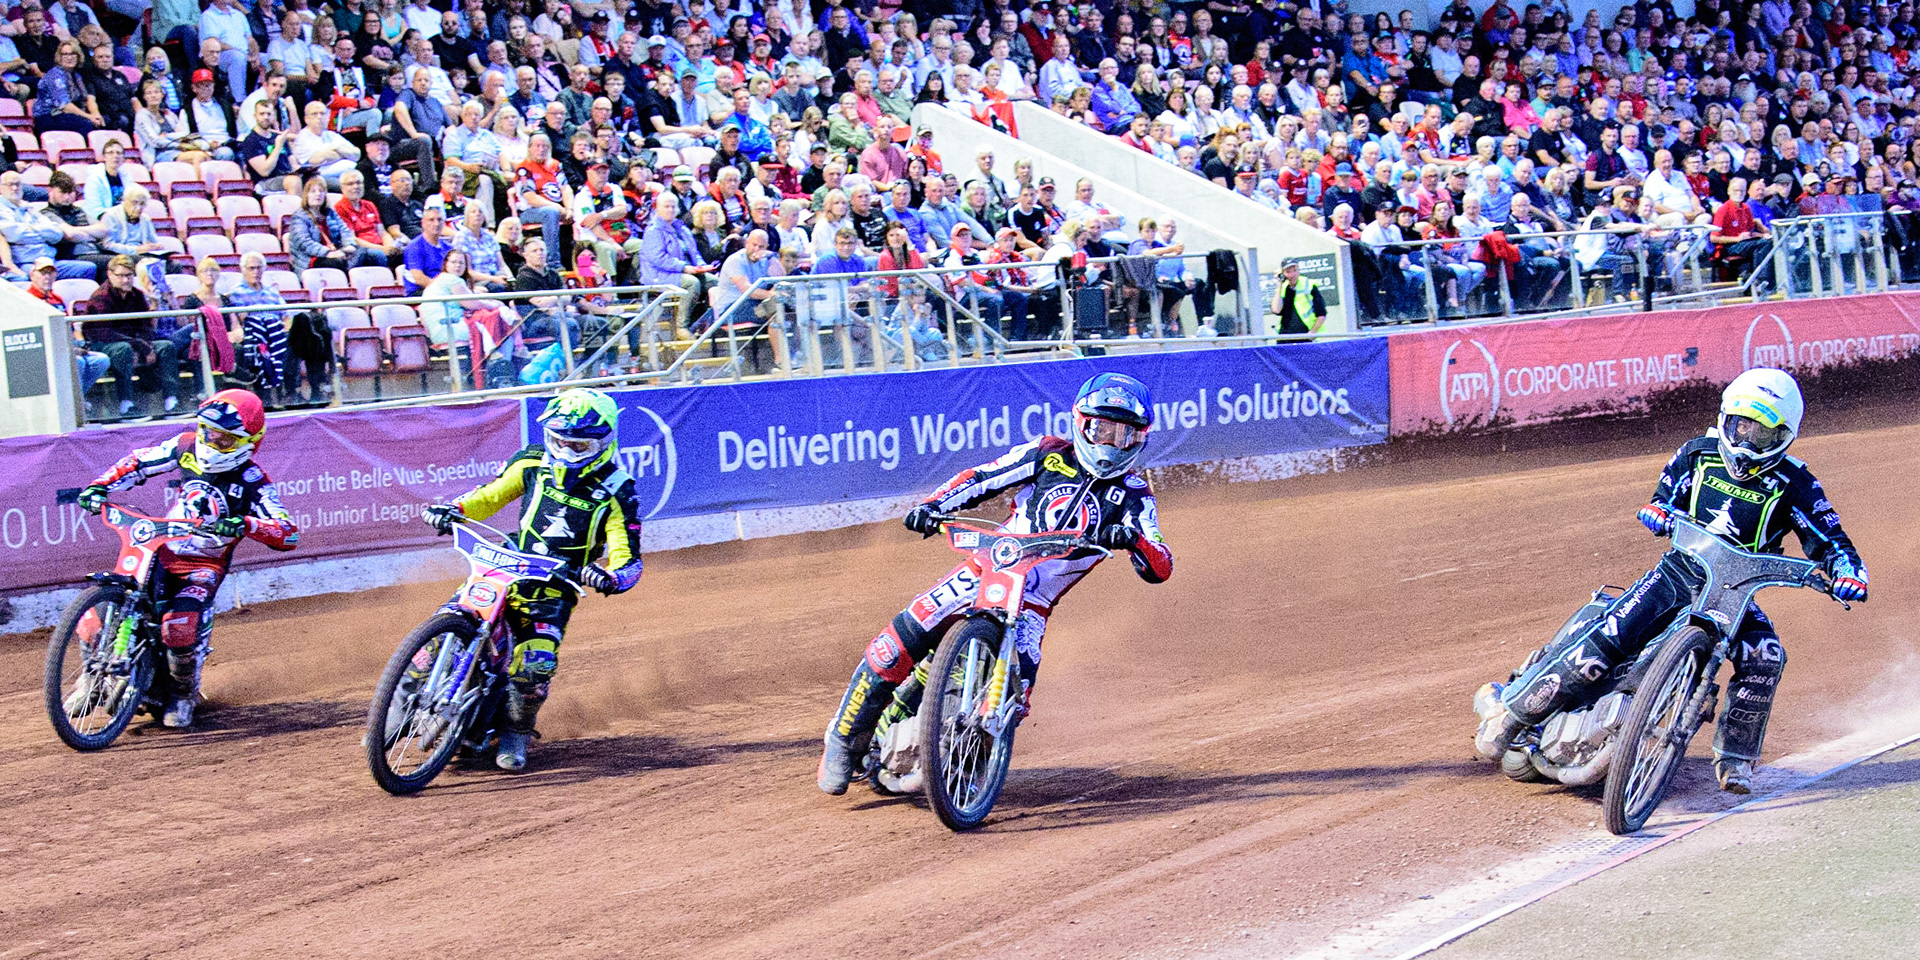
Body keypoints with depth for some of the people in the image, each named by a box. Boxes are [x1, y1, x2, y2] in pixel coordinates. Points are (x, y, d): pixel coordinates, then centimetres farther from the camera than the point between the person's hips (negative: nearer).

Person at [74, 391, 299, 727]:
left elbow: (289, 534, -24)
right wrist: (101, 485, -4)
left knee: (179, 626, -31)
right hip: (161, 552, 4)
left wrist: (245, 525, -41)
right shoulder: (188, 447, -1)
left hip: (204, 567, -4)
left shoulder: (254, 483, -14)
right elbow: (140, 461, 12)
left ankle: (183, 695, 1)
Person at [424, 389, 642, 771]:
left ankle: (516, 733, 5)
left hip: (555, 589, -3)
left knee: (537, 665, -24)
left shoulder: (615, 494, -7)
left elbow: (628, 559, -10)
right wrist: (454, 509, -5)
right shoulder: (534, 464, 3)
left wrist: (610, 577, -33)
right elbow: (490, 495, 15)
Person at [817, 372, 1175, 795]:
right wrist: (933, 505, -10)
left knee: (1013, 693, -23)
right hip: (985, 569, 1)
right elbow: (978, 478, 9)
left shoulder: (1133, 494, 3)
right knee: (901, 641, -17)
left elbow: (1160, 568, -8)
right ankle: (844, 739, -4)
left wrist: (1130, 539, -31)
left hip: (1033, 604, 0)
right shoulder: (1048, 455, 6)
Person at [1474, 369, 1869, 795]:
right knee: (1606, 639, -22)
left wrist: (1849, 574, -25)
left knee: (1766, 656, -29)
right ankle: (1512, 707, -16)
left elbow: (1830, 541, -4)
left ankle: (1734, 756, -10)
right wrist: (1661, 513, -10)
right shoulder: (1697, 454, 2)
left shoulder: (1794, 484, -4)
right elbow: (1663, 500, 15)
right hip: (1677, 572, 0)